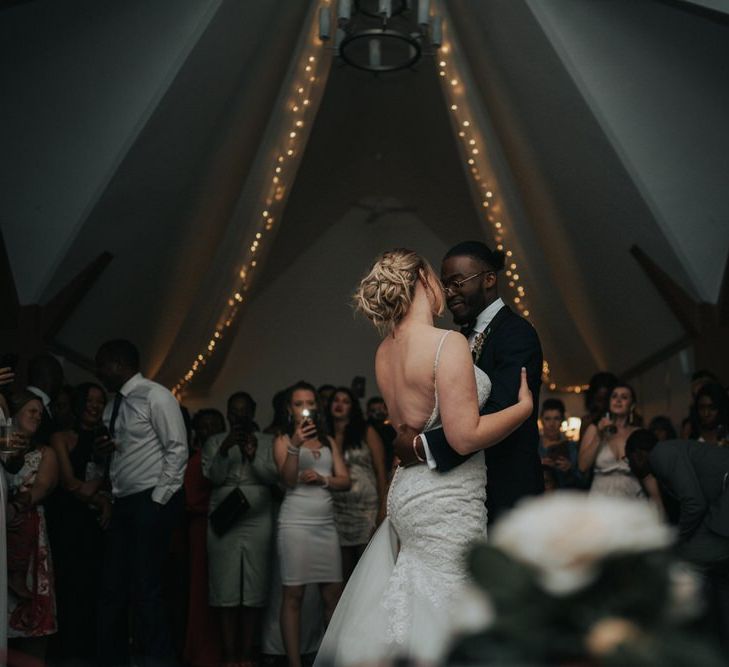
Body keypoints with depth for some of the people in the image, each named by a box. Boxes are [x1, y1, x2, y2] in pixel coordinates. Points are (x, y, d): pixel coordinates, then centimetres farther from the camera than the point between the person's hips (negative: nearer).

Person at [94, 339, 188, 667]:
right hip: (122, 503, 8)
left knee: (144, 589, -8)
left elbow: (178, 450, -10)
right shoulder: (113, 405, 15)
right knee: (112, 589, 9)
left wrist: (158, 499, -13)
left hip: (152, 501, -8)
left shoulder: (155, 396, -7)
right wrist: (106, 447, 0)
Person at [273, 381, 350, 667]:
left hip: (326, 523, 4)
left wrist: (322, 479, -9)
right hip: (296, 522, -4)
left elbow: (345, 481, 9)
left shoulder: (329, 441, 15)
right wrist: (295, 446, -24)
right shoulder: (283, 440, 4)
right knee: (293, 595, -4)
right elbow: (288, 480, -10)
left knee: (333, 594, 3)